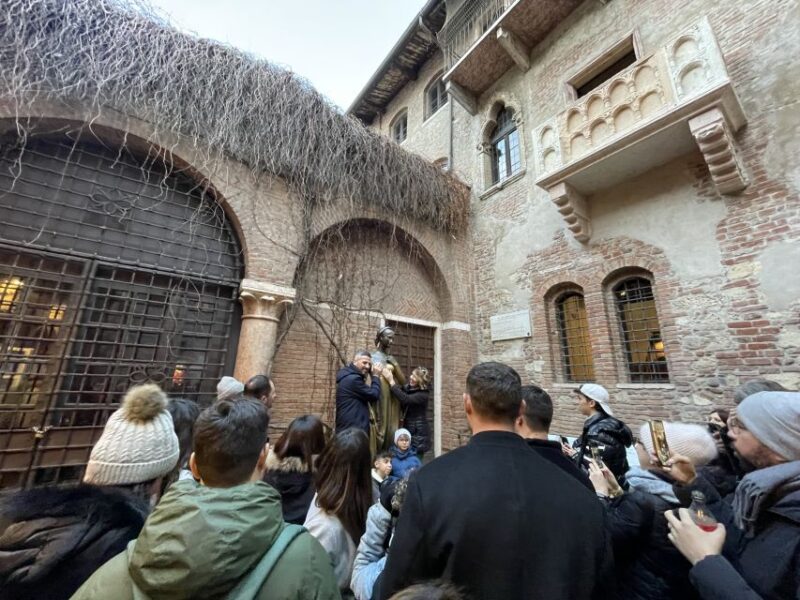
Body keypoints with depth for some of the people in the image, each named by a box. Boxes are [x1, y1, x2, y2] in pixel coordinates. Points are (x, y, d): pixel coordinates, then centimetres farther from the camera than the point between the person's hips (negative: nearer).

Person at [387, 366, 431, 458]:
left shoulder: (423, 394, -14)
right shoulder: (407, 388, 6)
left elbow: (405, 399, -29)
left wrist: (391, 381, -27)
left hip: (418, 433, -6)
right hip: (408, 430, 6)